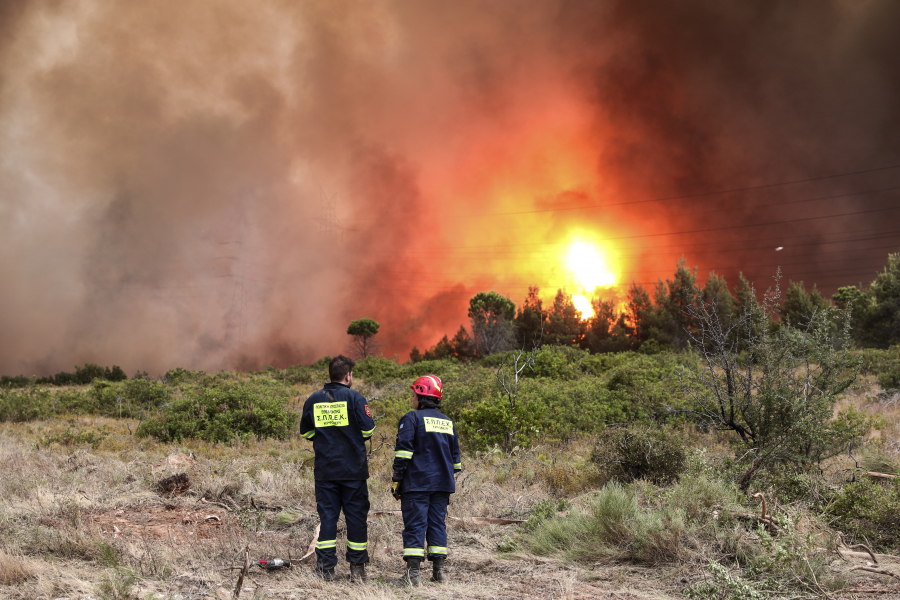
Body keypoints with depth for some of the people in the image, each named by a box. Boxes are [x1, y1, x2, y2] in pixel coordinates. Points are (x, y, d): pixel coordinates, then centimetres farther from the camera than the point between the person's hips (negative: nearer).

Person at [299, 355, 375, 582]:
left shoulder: (313, 400, 4)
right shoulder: (354, 397, -7)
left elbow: (306, 432, 12)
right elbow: (368, 430, -8)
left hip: (325, 469, 3)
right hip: (353, 469, -3)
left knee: (327, 515, 6)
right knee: (356, 516, 6)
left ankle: (326, 568, 2)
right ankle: (357, 568, 10)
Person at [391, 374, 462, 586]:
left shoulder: (412, 418, -4)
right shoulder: (448, 422, 16)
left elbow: (403, 450, -11)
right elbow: (455, 456, 20)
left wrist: (396, 479, -7)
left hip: (417, 483, -5)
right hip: (442, 485, 5)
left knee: (415, 525, -6)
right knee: (437, 523, 10)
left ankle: (413, 572, -11)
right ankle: (438, 570, 9)